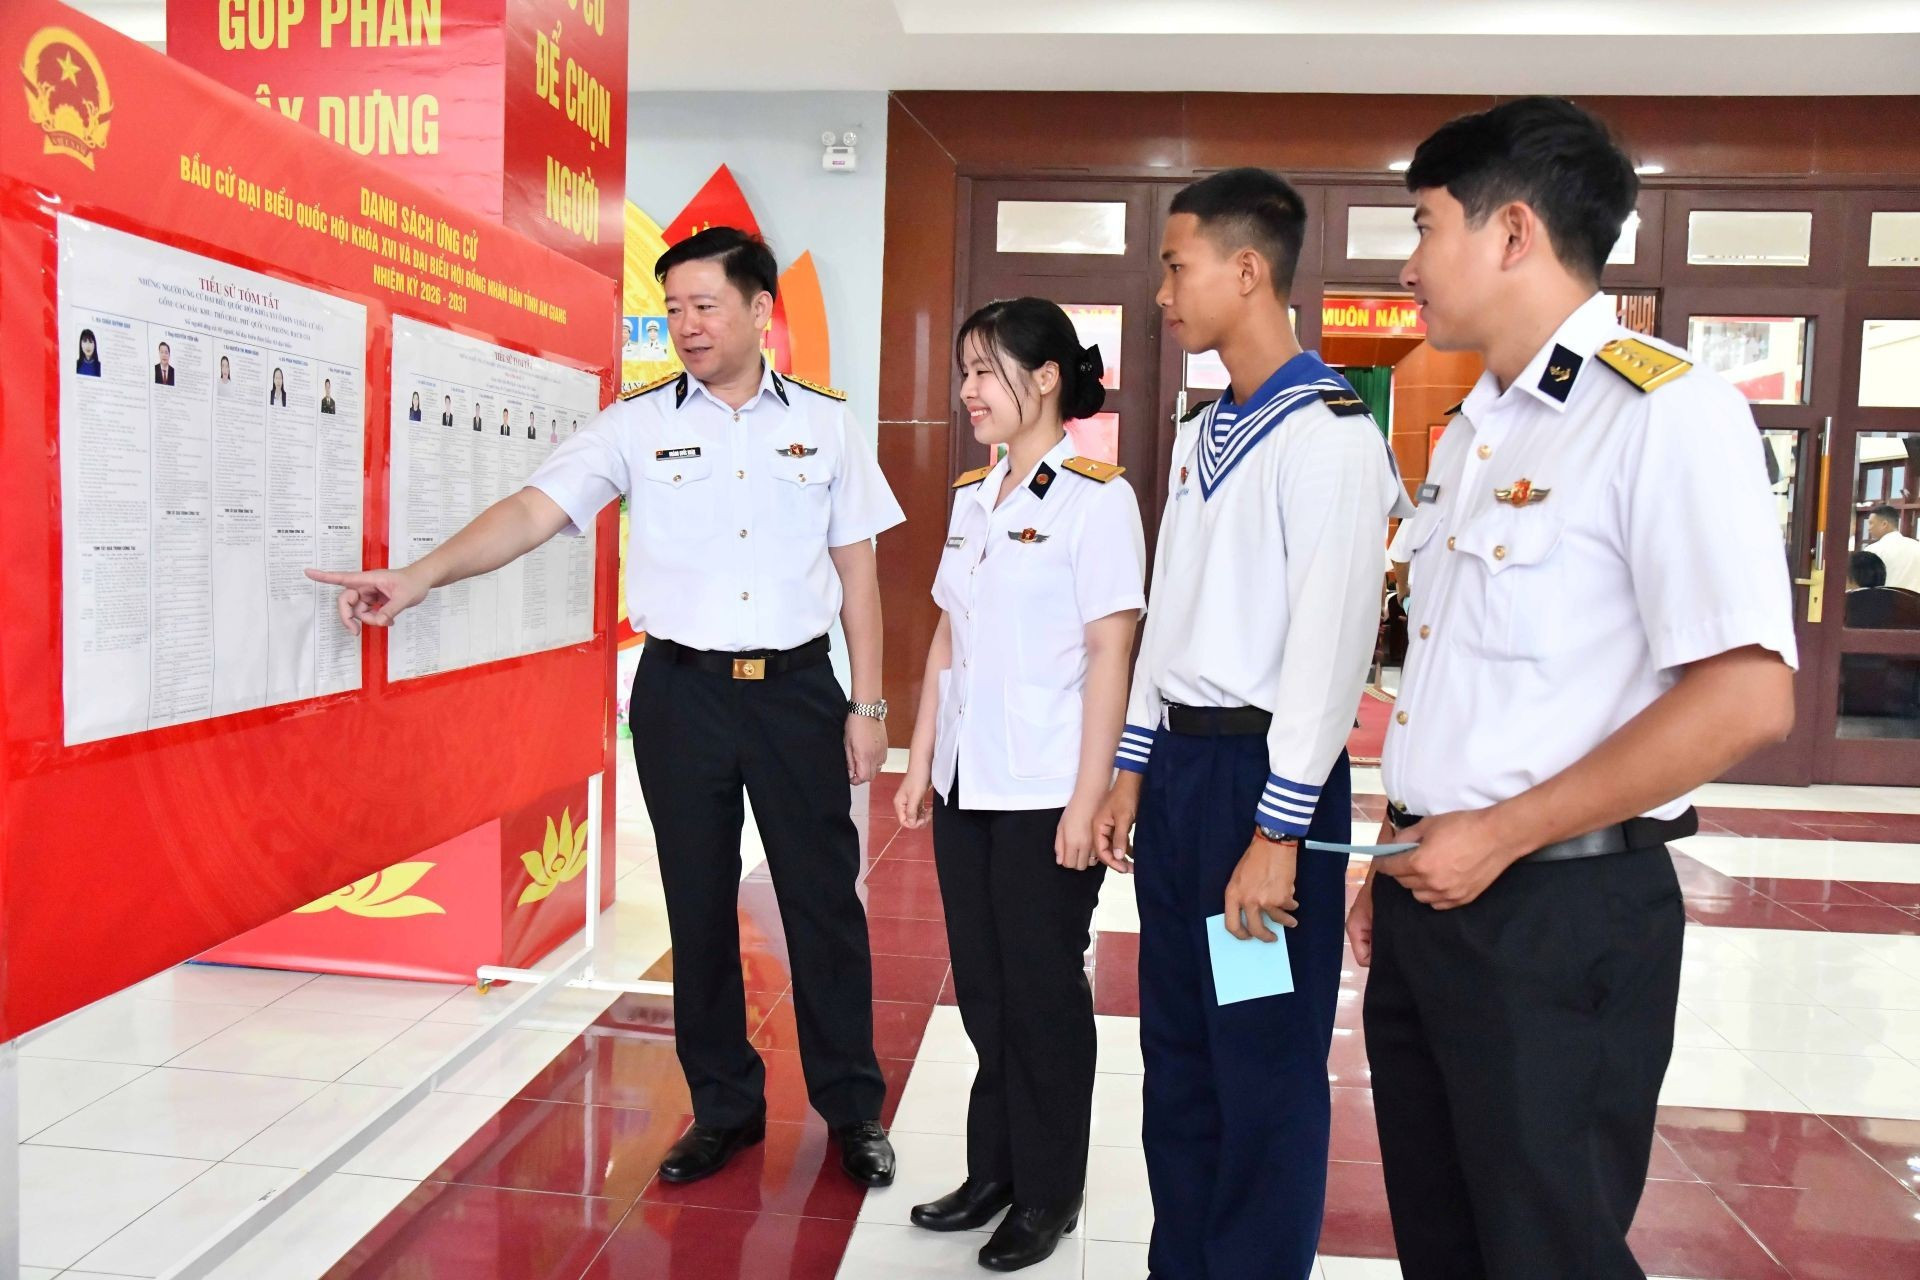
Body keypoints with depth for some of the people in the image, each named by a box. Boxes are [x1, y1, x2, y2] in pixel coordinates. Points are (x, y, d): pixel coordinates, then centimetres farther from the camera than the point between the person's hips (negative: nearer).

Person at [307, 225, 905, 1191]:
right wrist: (419, 577, -24)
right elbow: (533, 509, -9)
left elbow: (857, 570, 5)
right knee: (698, 903, 10)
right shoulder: (637, 425, 1)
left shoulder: (823, 424, 3)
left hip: (797, 686, 0)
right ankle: (725, 1106, 28)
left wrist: (867, 703, 2)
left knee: (823, 896, 6)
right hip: (681, 688, 1)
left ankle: (853, 1108, 24)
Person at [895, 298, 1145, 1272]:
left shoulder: (1095, 497, -9)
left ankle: (1048, 1194, 25)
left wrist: (1087, 799, -16)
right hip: (967, 785, 6)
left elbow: (1110, 655, -13)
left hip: (1044, 792, -6)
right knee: (981, 988, 14)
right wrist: (920, 762, 11)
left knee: (1043, 992, 6)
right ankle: (992, 1171, 31)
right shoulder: (972, 495, 11)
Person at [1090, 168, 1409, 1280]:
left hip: (1262, 770, -8)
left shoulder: (1330, 432, -13)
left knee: (1266, 1069, 4)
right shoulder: (1203, 434, 14)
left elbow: (1331, 642, -17)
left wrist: (1276, 831, -18)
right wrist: (1134, 769, 15)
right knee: (1177, 1048, 18)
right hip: (1177, 761, 8)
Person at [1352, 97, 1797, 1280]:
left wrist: (1498, 838, -18)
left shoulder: (1664, 414, -15)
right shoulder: (1475, 430, 13)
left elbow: (1747, 695, -22)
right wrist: (1400, 853, 15)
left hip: (1558, 915, -8)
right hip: (1434, 897, 8)